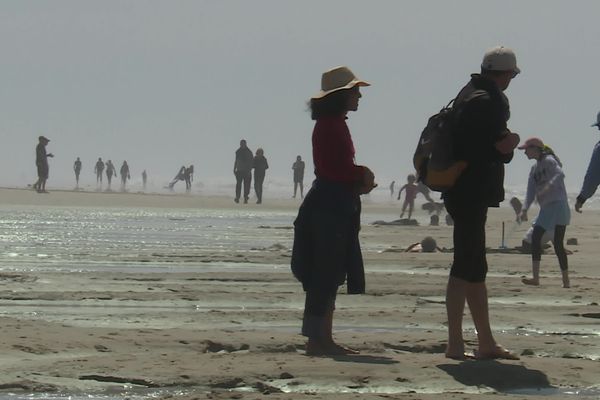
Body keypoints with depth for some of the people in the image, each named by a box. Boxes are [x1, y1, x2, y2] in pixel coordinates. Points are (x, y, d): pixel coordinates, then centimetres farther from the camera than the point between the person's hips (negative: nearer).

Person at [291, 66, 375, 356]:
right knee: (325, 277, -9)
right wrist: (362, 175, -7)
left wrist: (359, 181, 6)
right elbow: (333, 169, -21)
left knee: (330, 277, 12)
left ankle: (324, 339, 15)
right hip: (329, 208, -11)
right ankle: (316, 339, -8)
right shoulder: (330, 125, -13)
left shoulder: (335, 124, 19)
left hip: (337, 208, 11)